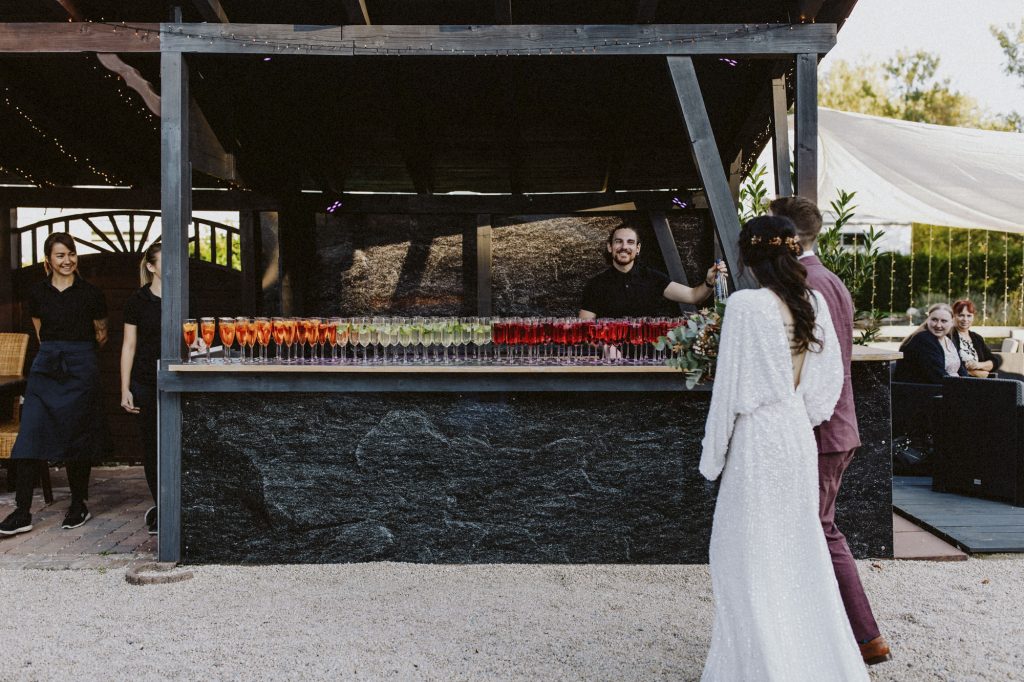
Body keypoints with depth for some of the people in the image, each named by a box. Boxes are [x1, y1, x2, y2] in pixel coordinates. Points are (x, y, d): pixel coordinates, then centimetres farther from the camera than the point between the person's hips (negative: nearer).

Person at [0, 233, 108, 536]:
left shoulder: (90, 294, -1)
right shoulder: (37, 293, 6)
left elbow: (101, 334, 13)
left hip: (80, 371, -2)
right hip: (45, 369, 3)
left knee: (76, 440, 4)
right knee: (29, 437, -6)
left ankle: (79, 506, 18)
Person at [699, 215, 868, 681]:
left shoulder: (745, 304, -16)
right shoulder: (813, 302, 2)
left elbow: (729, 385, -14)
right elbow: (829, 376, 7)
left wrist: (713, 453, -5)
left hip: (758, 439, -7)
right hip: (799, 435, 7)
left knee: (749, 556, 7)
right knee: (800, 548, 18)